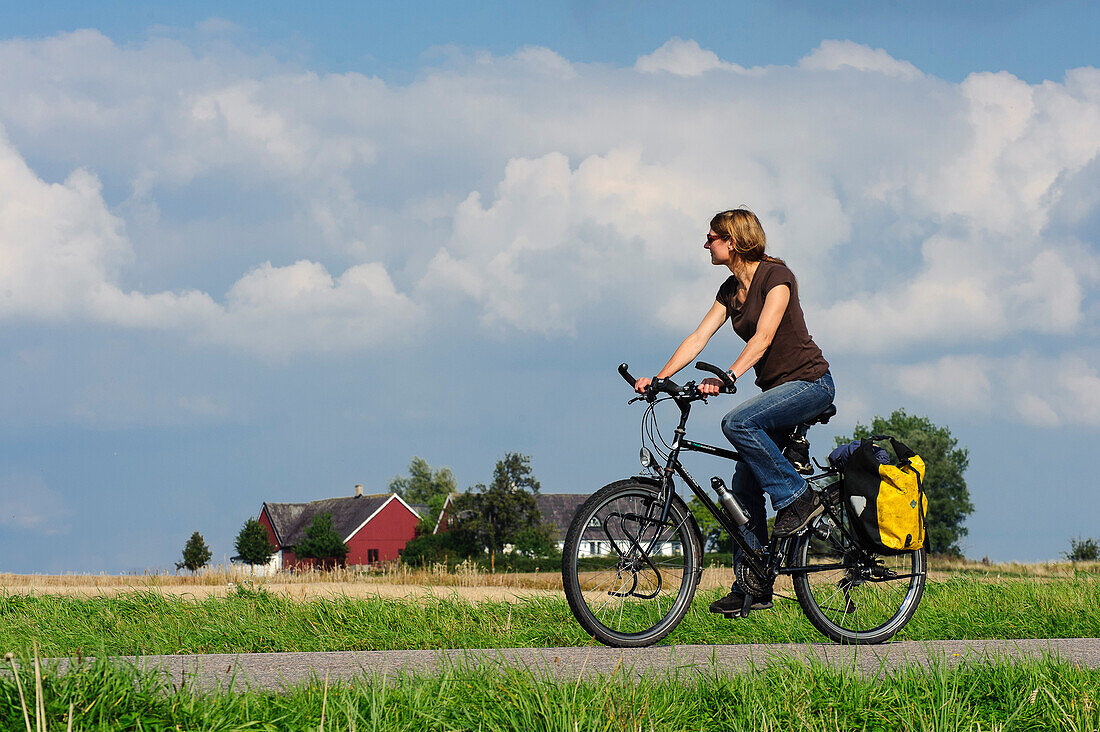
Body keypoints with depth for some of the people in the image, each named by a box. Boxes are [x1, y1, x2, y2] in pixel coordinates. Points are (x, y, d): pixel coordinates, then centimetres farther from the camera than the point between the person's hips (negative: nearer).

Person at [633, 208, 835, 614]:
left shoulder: (776, 275, -14)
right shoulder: (731, 289, 9)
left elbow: (763, 337, -26)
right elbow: (697, 338, 3)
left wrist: (727, 377, -39)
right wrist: (657, 379, -8)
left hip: (810, 382, -8)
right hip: (777, 389, 8)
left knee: (737, 422, -31)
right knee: (744, 488, 0)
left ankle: (798, 497, -17)